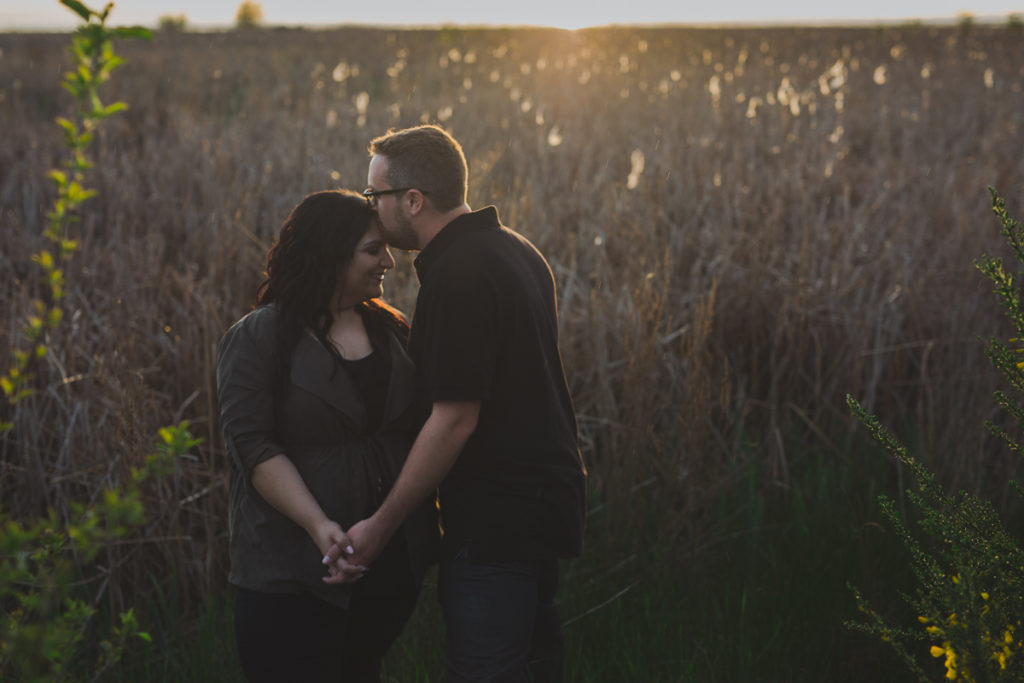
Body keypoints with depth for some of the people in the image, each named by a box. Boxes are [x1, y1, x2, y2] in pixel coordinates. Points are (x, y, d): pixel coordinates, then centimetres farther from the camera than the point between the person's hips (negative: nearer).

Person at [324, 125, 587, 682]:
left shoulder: (458, 275, -19)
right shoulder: (515, 249, 12)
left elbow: (455, 419, -22)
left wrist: (380, 526, -16)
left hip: (496, 519, -10)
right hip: (545, 497, 10)